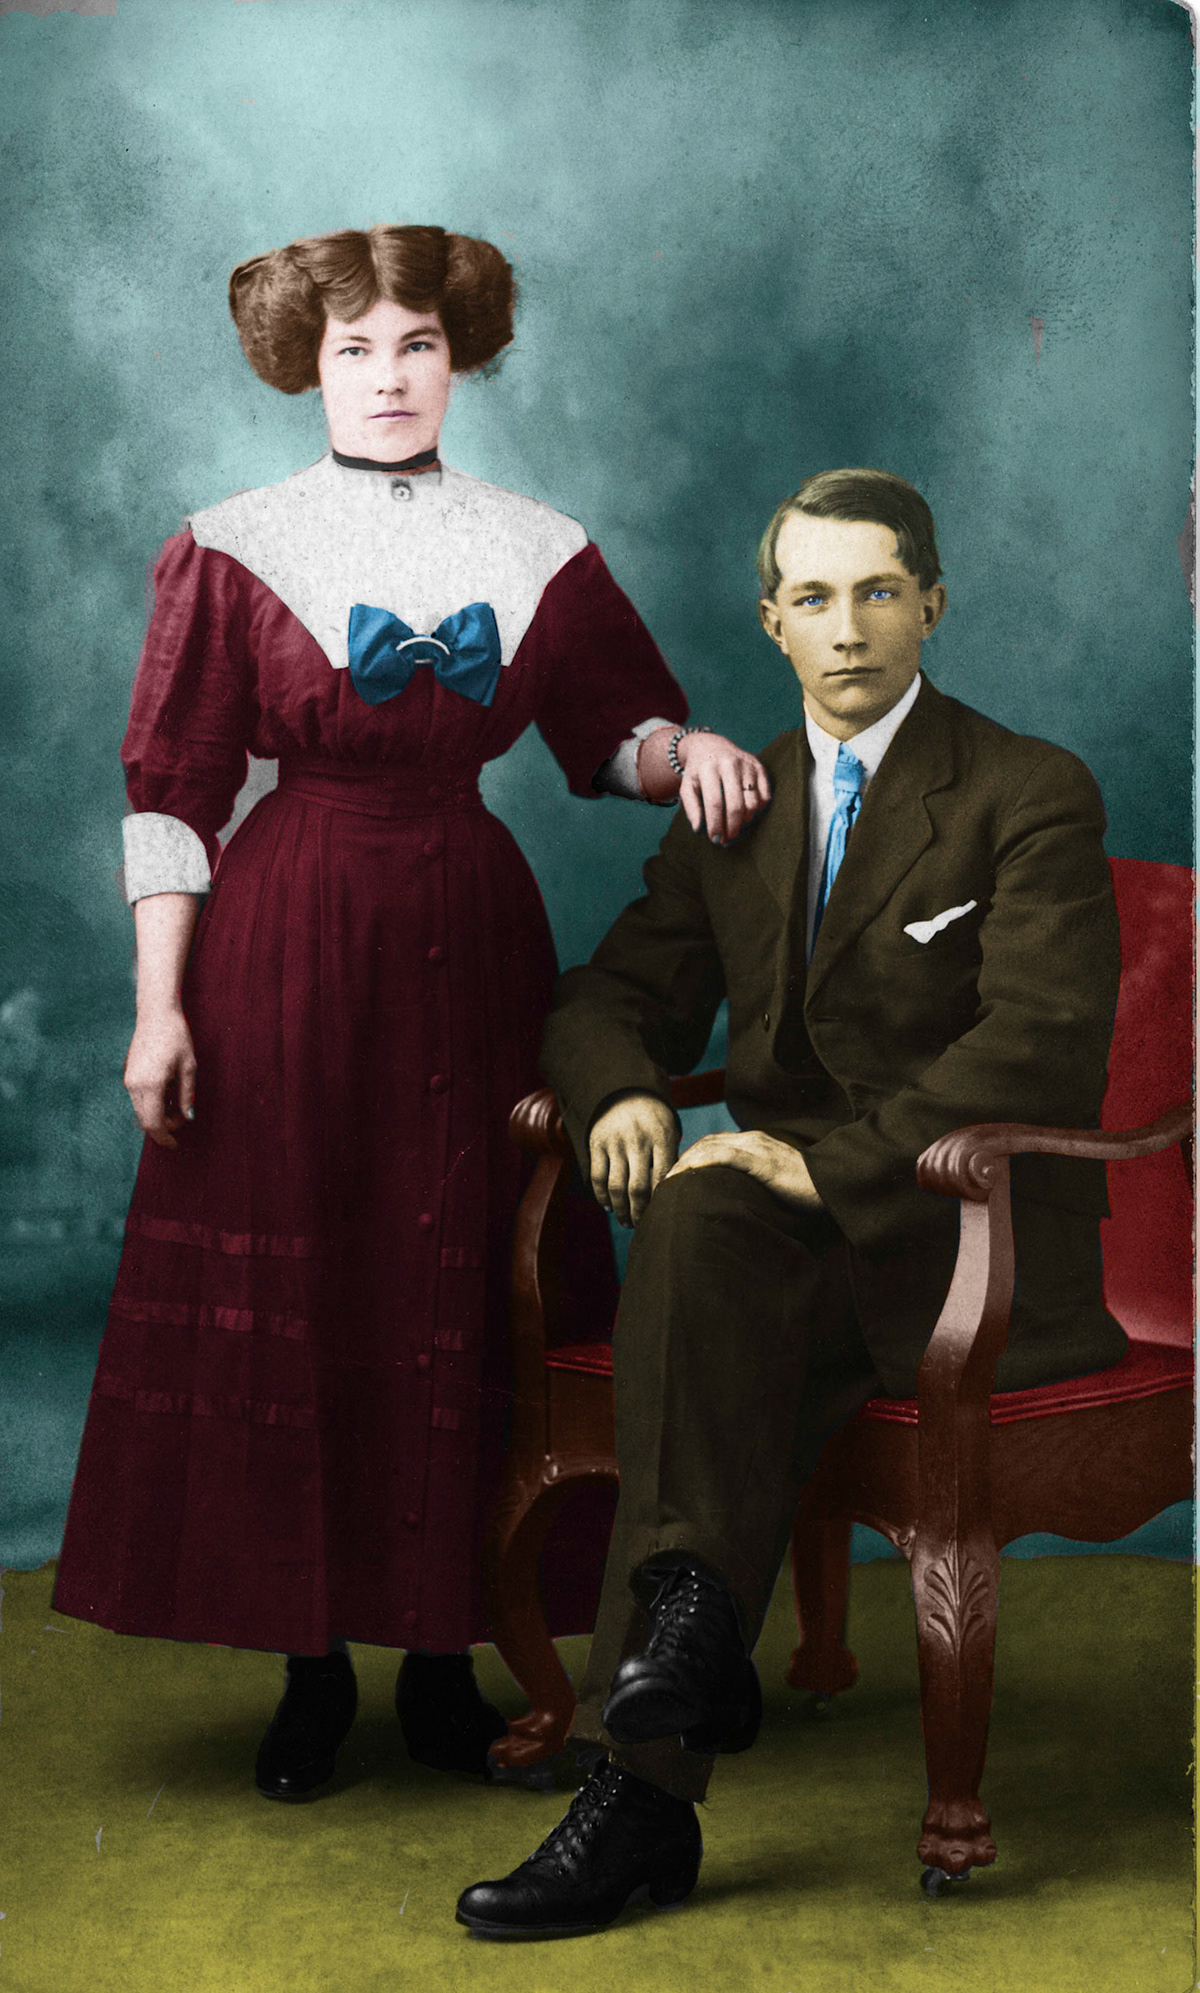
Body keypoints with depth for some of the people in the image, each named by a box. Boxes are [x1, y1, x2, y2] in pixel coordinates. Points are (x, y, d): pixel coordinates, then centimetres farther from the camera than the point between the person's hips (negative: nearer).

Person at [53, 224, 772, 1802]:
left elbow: (619, 727, 13)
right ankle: (311, 1667, 14)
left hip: (470, 940, 2)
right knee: (284, 1298, 1)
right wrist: (158, 1004, -7)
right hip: (286, 946, -2)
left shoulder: (536, 553, 7)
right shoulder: (232, 550, 1)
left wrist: (689, 751, -10)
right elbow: (171, 791, -1)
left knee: (459, 1297, 4)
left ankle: (444, 1657, 16)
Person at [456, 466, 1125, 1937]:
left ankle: (647, 1776, -30)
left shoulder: (1031, 796, -3)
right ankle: (692, 1627, -29)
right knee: (694, 1224, -32)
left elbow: (1045, 1041, -16)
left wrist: (834, 1160, -24)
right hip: (791, 1222, 4)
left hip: (970, 1241, -4)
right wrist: (622, 1090, -9)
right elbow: (616, 996, 16)